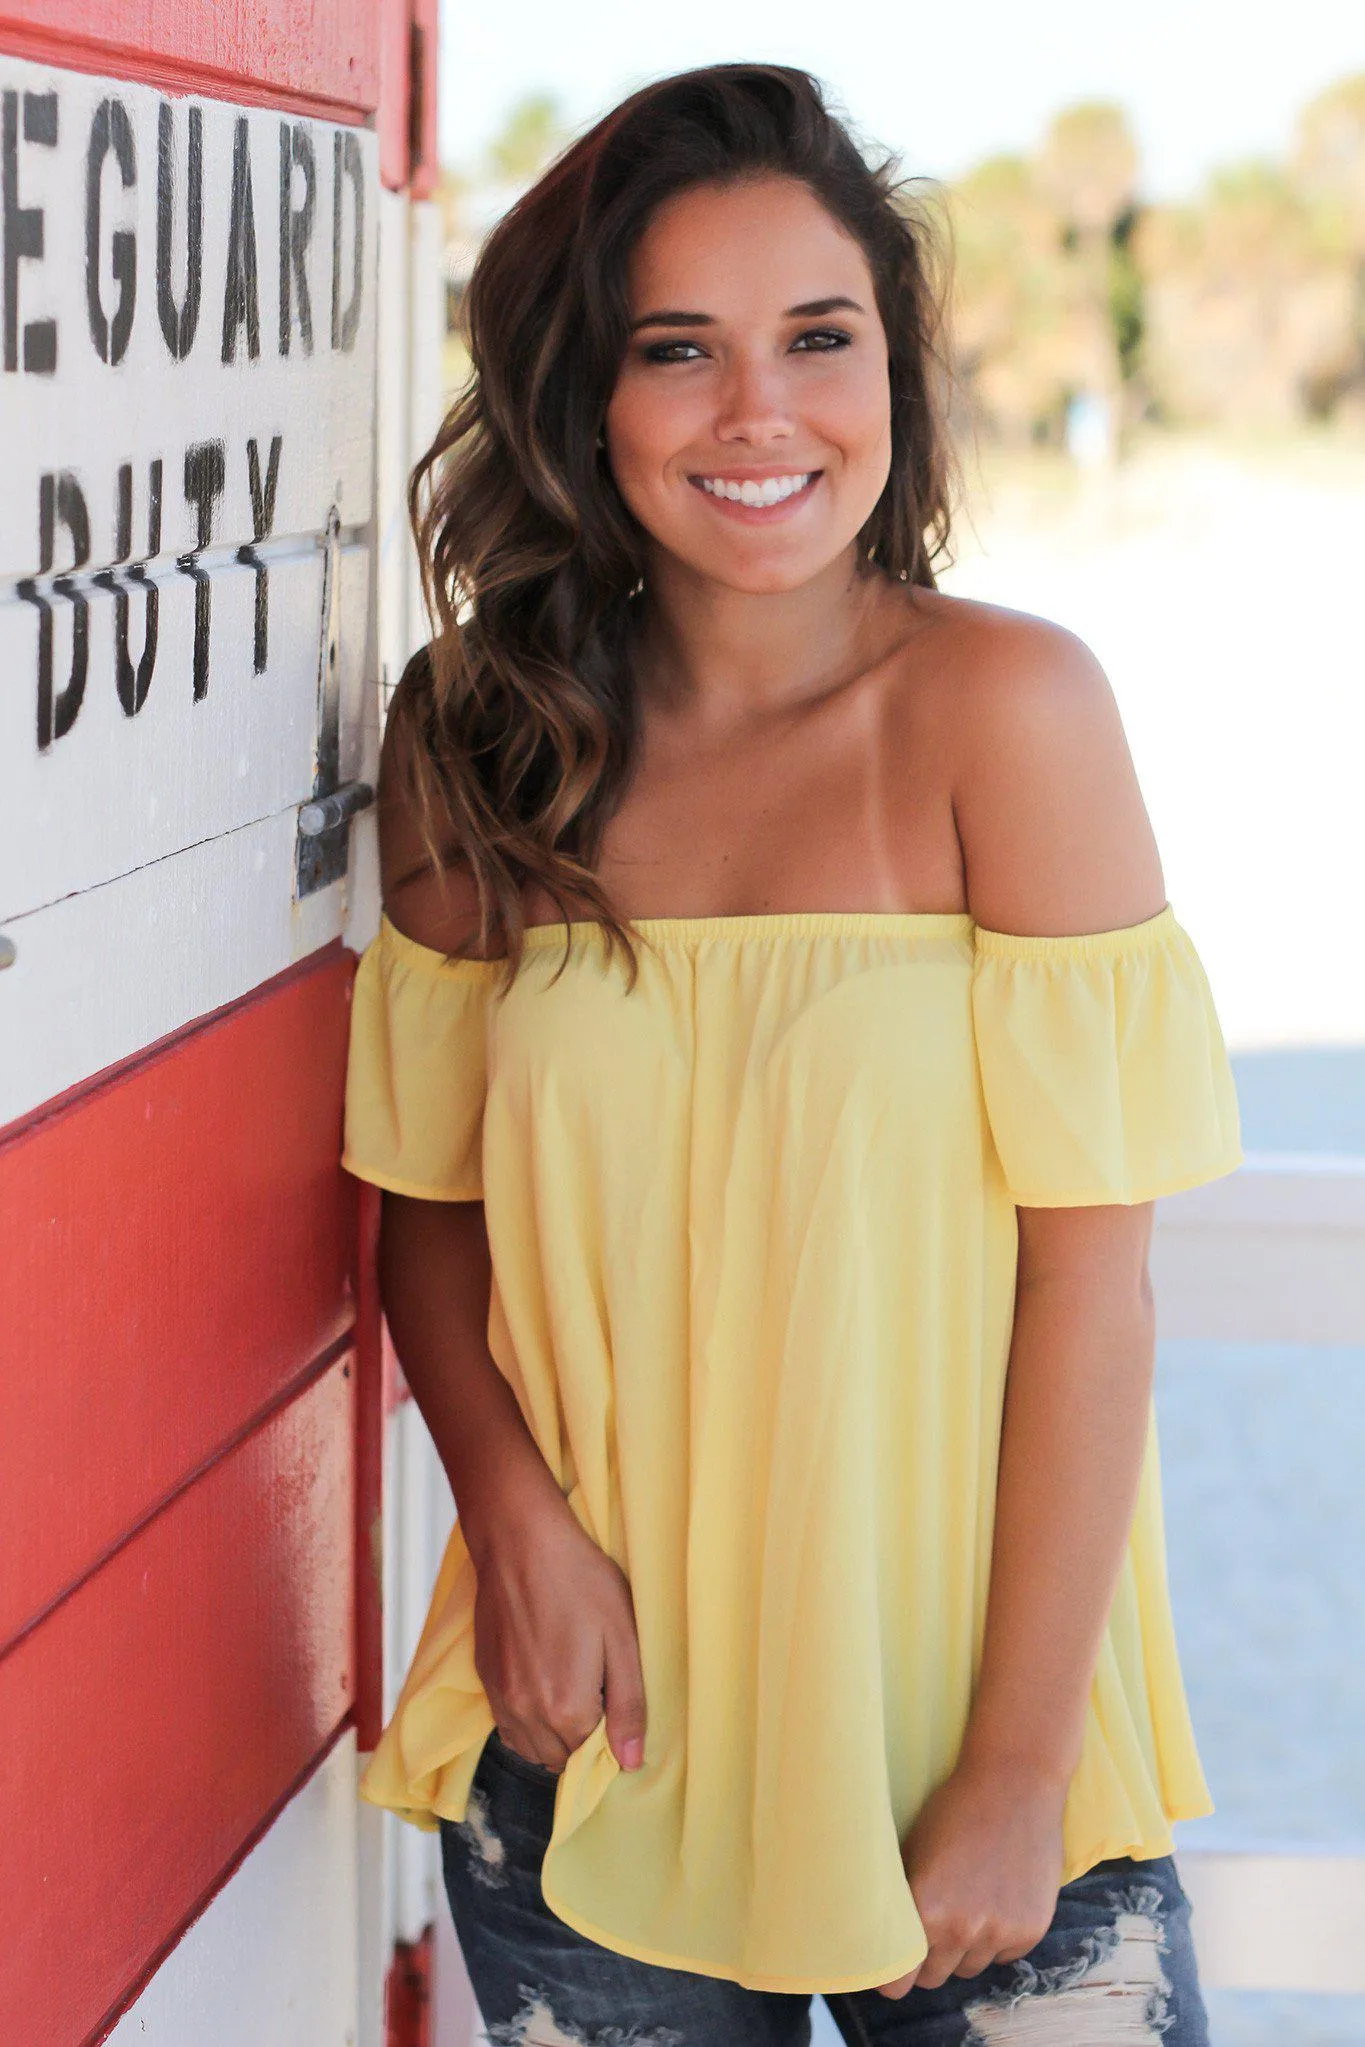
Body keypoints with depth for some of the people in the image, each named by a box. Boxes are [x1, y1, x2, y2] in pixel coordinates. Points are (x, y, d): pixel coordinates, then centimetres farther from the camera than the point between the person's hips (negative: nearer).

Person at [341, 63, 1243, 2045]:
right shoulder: (478, 735, 1)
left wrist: (1020, 1773, -12)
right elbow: (429, 1194, 8)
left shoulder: (1004, 706, -10)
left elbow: (1094, 1269, -11)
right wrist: (517, 1512, -10)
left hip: (958, 1732, -2)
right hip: (587, 1736, 3)